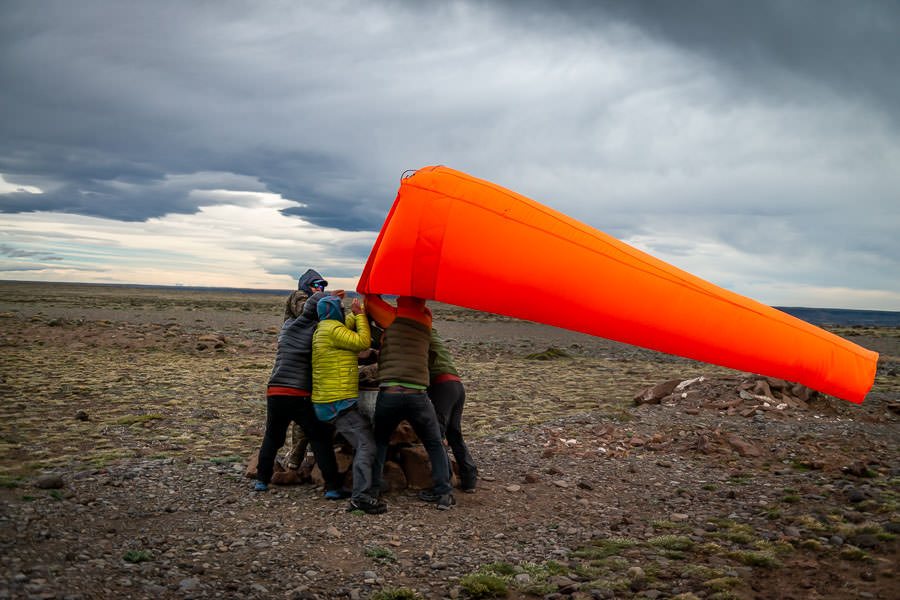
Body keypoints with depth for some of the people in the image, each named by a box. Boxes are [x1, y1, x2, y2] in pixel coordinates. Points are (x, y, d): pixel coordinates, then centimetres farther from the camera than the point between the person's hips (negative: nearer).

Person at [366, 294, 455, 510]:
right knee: (435, 445, 18)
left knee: (379, 442, 22)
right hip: (418, 394, 2)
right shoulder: (426, 320, 13)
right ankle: (444, 492, 14)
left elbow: (369, 299, 11)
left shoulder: (394, 316, 1)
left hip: (389, 392, -2)